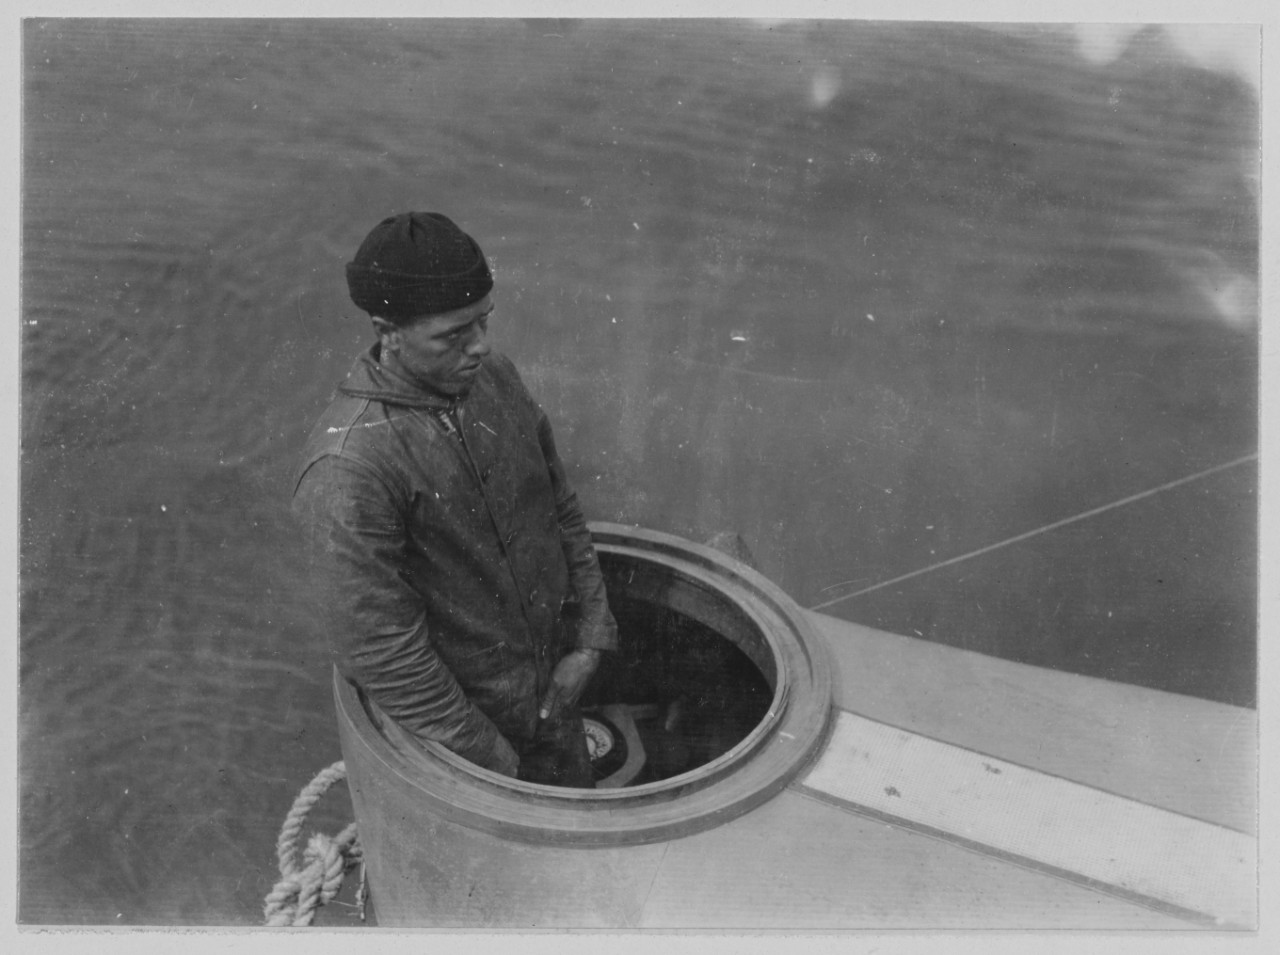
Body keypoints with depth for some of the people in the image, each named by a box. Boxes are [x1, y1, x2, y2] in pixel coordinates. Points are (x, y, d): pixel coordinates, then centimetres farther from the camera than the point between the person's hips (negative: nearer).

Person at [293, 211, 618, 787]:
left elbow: (560, 507, 5)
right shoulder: (345, 472, -30)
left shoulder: (494, 379, -7)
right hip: (455, 722, -6)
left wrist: (588, 638, -1)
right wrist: (488, 760, -16)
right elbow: (382, 651, -25)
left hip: (550, 692, 6)